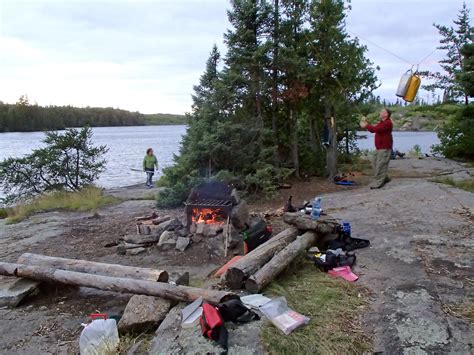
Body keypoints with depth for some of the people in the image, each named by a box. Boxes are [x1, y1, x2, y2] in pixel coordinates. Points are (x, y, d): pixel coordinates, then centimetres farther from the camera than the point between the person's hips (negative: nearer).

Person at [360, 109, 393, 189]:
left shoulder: (388, 123, -14)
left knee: (380, 165, -11)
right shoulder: (381, 122, 20)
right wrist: (366, 123, 6)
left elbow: (376, 129, -26)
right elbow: (373, 130, 17)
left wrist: (366, 125, -17)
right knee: (376, 163, 14)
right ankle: (385, 178, 26)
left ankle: (378, 183, -9)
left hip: (384, 148, -10)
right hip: (379, 147, 10)